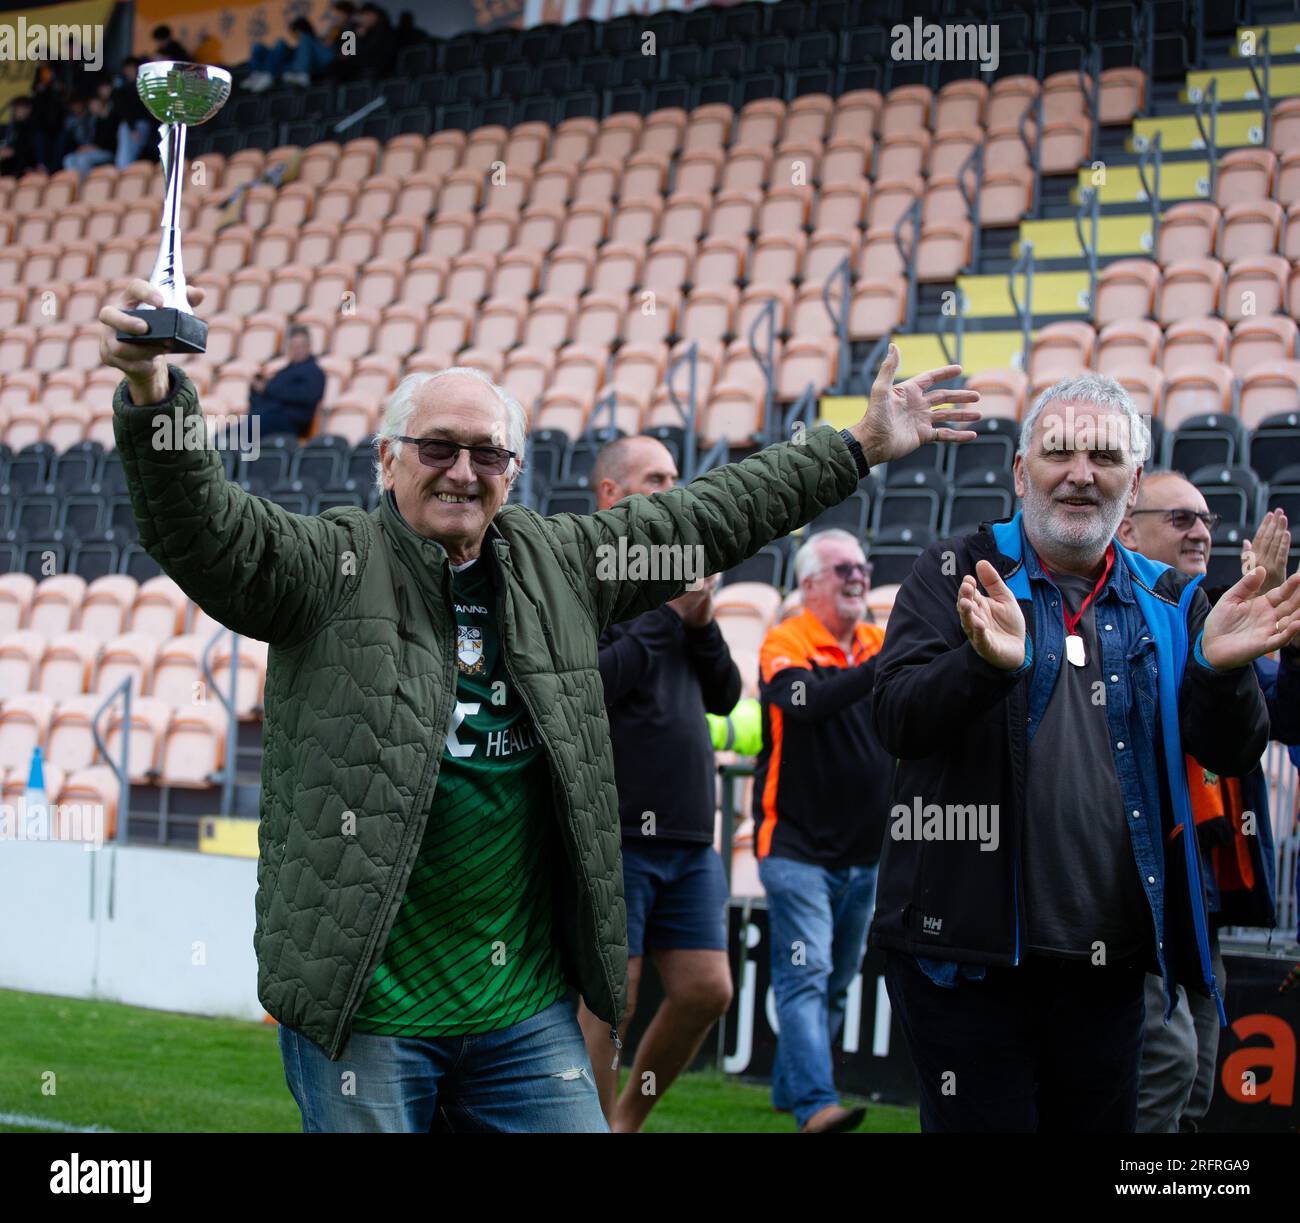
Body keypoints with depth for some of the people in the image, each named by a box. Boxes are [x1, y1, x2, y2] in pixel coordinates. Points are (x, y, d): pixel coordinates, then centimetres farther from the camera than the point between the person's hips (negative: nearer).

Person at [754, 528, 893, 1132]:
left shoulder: (881, 646, 10)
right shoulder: (785, 645, -8)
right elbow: (811, 702, -28)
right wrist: (886, 666, -38)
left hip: (864, 853, 6)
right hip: (799, 848, -6)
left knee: (837, 984, 13)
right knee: (806, 976, -14)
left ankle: (791, 1089, 25)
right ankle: (816, 1105, -21)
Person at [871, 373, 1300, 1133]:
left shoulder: (1170, 603, 10)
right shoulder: (955, 576, 1)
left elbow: (1232, 756, 4)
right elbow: (896, 720, -10)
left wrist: (1221, 668, -17)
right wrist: (988, 663, -30)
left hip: (1110, 961, 4)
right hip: (970, 953, -3)